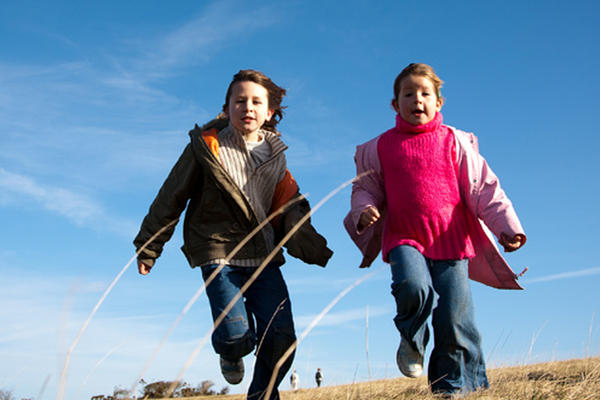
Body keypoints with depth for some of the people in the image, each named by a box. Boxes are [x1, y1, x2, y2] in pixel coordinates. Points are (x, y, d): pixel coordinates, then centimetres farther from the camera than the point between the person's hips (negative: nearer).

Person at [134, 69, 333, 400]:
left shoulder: (275, 154, 9)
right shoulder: (206, 147, -3)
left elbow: (288, 205, 14)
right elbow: (171, 199, 3)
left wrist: (309, 244, -2)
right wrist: (148, 246, 7)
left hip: (264, 256, 4)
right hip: (219, 254, -3)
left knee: (281, 337, -6)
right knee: (237, 339, -16)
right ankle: (231, 353, 24)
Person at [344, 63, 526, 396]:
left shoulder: (455, 142, 7)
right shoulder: (379, 148, 9)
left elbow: (484, 188, 4)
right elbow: (365, 188, 16)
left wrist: (506, 226, -7)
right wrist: (363, 210, -7)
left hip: (451, 241, 0)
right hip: (404, 240, 0)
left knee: (455, 321, -2)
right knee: (413, 287, -30)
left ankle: (454, 388, 18)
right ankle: (412, 338, 4)